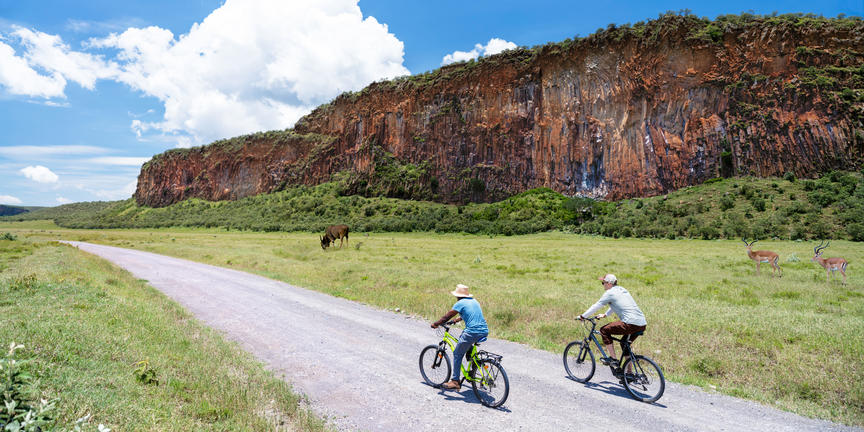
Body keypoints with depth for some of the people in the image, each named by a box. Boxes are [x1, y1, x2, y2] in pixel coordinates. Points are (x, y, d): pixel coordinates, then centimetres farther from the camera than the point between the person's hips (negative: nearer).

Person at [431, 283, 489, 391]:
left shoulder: (460, 303, -2)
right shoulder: (474, 301, 19)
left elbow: (447, 317, 1)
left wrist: (435, 324, 14)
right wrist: (457, 320, 47)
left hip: (473, 332, -8)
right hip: (484, 331, 8)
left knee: (457, 354, 6)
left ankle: (455, 382, 5)